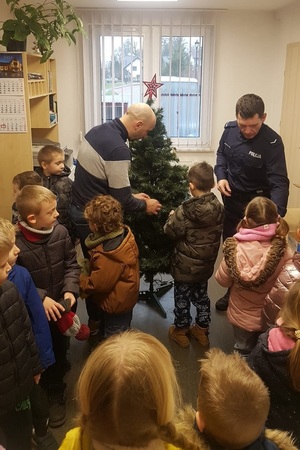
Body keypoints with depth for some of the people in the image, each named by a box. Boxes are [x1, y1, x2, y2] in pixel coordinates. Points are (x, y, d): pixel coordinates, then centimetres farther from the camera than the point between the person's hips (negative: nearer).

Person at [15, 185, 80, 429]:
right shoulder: (16, 243, -26)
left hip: (60, 306, 4)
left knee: (60, 350, 23)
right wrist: (41, 298, -25)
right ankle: (44, 394, 45)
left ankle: (56, 392, 49)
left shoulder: (60, 232, -13)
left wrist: (70, 290, -19)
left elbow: (72, 265, -3)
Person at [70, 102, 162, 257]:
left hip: (78, 207, 9)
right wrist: (145, 205, -2)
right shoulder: (118, 150, -27)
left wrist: (132, 195, 14)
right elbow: (122, 201, -22)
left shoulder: (98, 130, 2)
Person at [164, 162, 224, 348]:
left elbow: (170, 231, -14)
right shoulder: (219, 208, -10)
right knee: (201, 296, 22)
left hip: (185, 266, -5)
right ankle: (202, 330, 36)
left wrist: (172, 217, 4)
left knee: (182, 298, 14)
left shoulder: (186, 211, -26)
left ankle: (181, 331, 30)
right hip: (206, 264, 5)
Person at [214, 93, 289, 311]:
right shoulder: (230, 129, -10)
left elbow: (279, 182, -30)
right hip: (231, 198, 6)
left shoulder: (272, 142, -25)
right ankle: (233, 291, 36)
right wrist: (221, 176, -10)